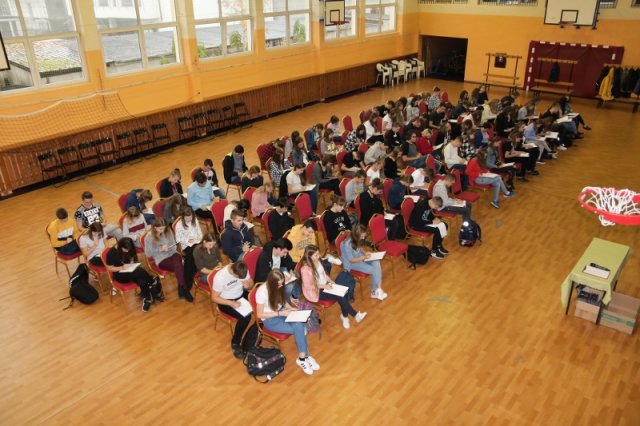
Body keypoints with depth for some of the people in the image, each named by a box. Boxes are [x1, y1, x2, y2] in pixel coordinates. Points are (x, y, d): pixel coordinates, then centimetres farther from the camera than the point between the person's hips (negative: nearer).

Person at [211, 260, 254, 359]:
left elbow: (251, 282, 2)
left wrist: (248, 285, -23)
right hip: (227, 301, -6)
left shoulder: (243, 270, -15)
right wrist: (232, 303, -28)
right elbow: (214, 297, -19)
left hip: (241, 295, 6)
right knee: (245, 317, -28)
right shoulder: (220, 277, -30)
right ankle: (235, 344, -6)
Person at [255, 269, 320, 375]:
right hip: (269, 320, -6)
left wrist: (290, 308, -7)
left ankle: (303, 357, -13)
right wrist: (280, 313, -22)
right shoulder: (262, 292, -25)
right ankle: (305, 357, -8)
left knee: (300, 325, -23)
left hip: (281, 313, 6)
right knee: (299, 329, -23)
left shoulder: (278, 286, -6)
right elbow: (259, 314, -18)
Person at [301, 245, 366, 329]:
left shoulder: (317, 261, -1)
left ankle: (344, 315, 1)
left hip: (325, 285, 7)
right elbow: (308, 286, -21)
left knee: (344, 293, -16)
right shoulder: (305, 269, -25)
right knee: (340, 297, -20)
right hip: (315, 291, -7)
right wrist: (324, 286, -20)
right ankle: (355, 315, -1)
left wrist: (330, 280, -3)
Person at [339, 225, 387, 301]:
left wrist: (365, 253, -9)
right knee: (373, 270, -18)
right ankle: (375, 291, 7)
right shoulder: (347, 244, -32)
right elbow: (351, 260, -22)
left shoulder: (358, 239, -12)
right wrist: (364, 258, -27)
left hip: (360, 256, 7)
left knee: (376, 263, -17)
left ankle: (377, 290, -14)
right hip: (351, 263, -7)